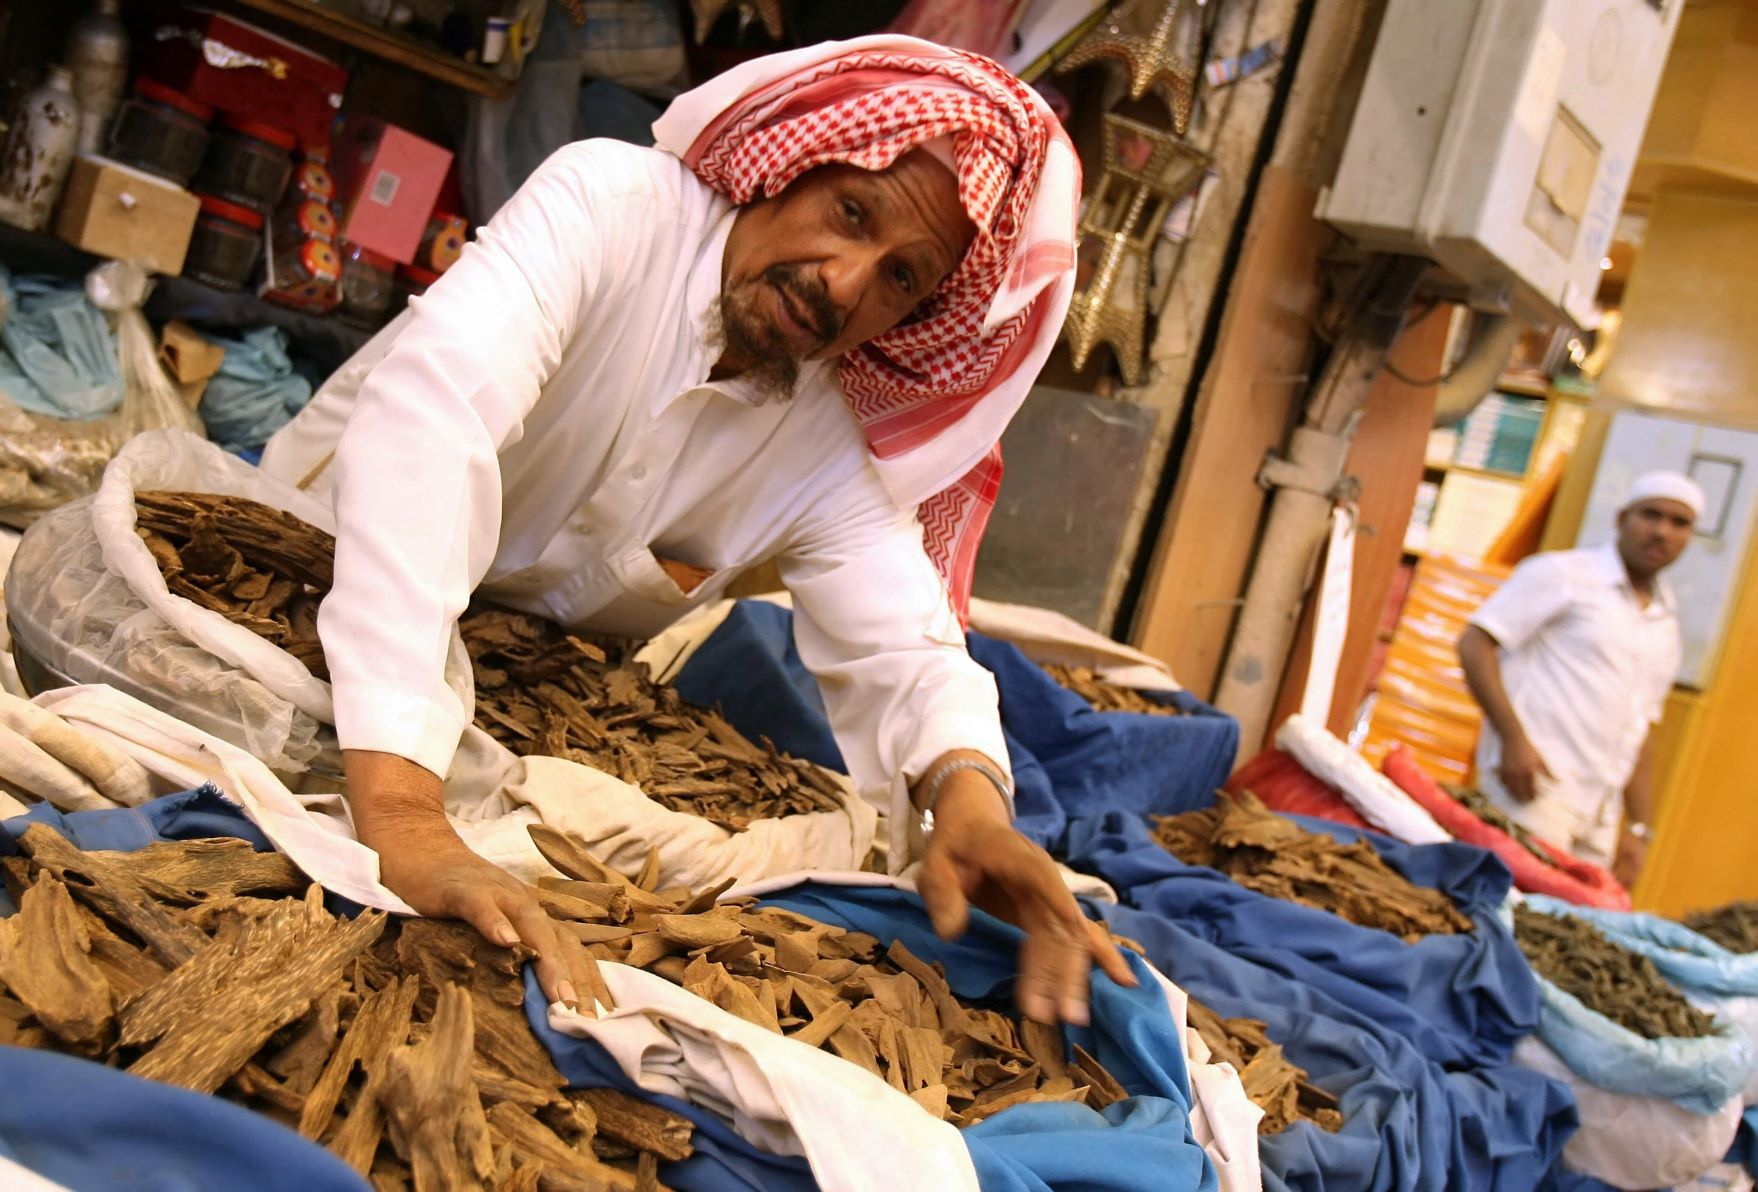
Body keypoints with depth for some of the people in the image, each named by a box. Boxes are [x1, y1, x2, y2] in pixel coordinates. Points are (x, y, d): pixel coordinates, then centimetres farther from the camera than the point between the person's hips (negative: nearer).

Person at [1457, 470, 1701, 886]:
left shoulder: (1665, 624, 20)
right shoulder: (1562, 575, 0)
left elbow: (1641, 731, 23)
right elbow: (1474, 644, -8)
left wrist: (1639, 829, 17)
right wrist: (1513, 737, -18)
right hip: (1534, 787, -7)